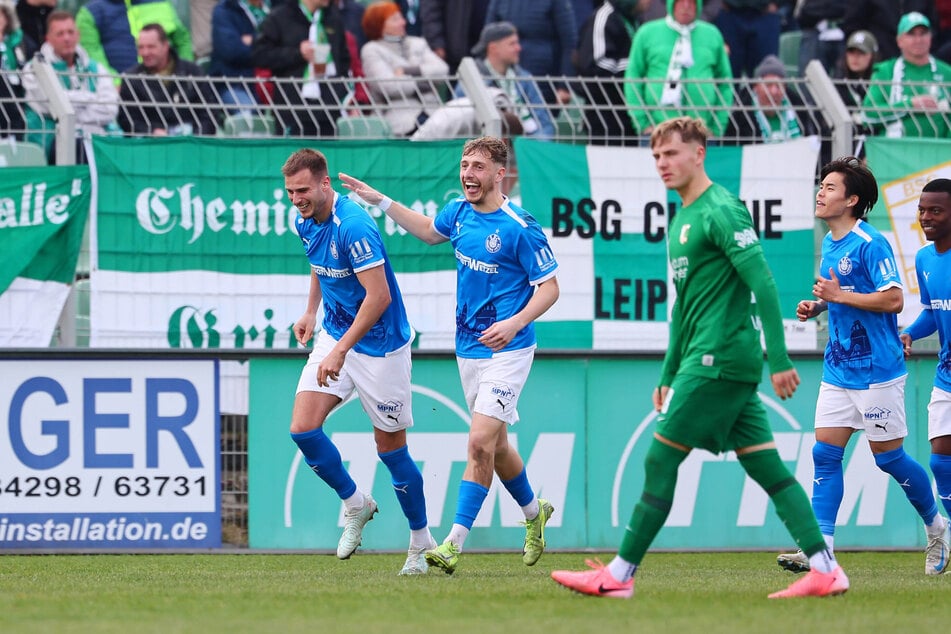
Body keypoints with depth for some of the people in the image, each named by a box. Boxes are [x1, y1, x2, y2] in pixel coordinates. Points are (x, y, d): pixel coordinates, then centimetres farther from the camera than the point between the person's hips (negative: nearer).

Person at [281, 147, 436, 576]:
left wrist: (341, 351, -30)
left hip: (378, 344, -7)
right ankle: (355, 504, 13)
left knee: (391, 449, 2)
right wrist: (311, 312, 14)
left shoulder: (353, 227, -26)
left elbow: (379, 296, -28)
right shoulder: (306, 223, 1)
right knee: (303, 428, -10)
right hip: (334, 334, 7)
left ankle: (422, 541, 21)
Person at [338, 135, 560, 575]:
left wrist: (515, 322, -27)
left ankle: (454, 543, -16)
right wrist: (379, 201, 24)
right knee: (495, 445, 17)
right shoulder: (459, 212, 5)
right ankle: (534, 513, 41)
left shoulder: (520, 228, -16)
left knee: (481, 442, -15)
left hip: (505, 352, -7)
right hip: (468, 350, 7)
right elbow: (429, 231, 27)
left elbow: (549, 287, -13)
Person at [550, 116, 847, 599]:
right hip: (706, 358, 10)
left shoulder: (721, 211, -11)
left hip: (719, 359, -10)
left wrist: (779, 359, -22)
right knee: (767, 467, 5)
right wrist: (668, 375, 27)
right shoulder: (681, 219, 19)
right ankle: (825, 570, 2)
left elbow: (763, 284, -17)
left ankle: (619, 575, -2)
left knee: (661, 458, -6)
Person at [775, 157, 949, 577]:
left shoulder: (870, 244, -15)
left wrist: (839, 295, -21)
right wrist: (817, 306, 8)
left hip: (877, 371, -8)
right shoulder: (829, 244, 12)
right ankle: (820, 547, -6)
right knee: (825, 454, -2)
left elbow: (893, 300, -21)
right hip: (838, 370, 8)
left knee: (887, 456, 2)